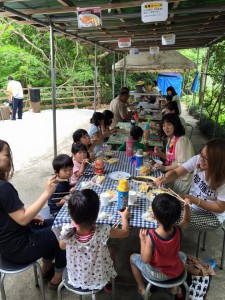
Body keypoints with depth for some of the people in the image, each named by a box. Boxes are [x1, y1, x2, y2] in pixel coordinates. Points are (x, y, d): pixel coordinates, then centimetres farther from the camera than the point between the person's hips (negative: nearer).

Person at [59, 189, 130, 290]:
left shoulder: (67, 232, -28)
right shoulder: (102, 232, -32)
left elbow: (62, 246, -4)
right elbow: (125, 232, -12)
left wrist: (74, 221, -3)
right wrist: (124, 217, 6)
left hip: (75, 280, 2)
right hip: (98, 281, -2)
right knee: (111, 251, 24)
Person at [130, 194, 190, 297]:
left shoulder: (151, 236, -35)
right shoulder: (178, 231, -23)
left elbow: (145, 260, -24)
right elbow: (186, 221, 0)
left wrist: (142, 239, -17)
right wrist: (186, 206, -2)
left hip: (156, 275, -3)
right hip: (177, 272, 3)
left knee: (133, 257, 22)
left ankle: (142, 288, 33)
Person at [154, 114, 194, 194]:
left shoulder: (181, 140, -22)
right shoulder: (170, 139, 5)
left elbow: (183, 165, -24)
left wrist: (165, 168, -21)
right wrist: (160, 153, -3)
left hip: (182, 179, -8)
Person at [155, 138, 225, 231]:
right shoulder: (198, 160, -18)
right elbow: (175, 172, -15)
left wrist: (194, 200, -27)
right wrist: (165, 179, -38)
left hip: (212, 216, -4)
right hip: (192, 201, 5)